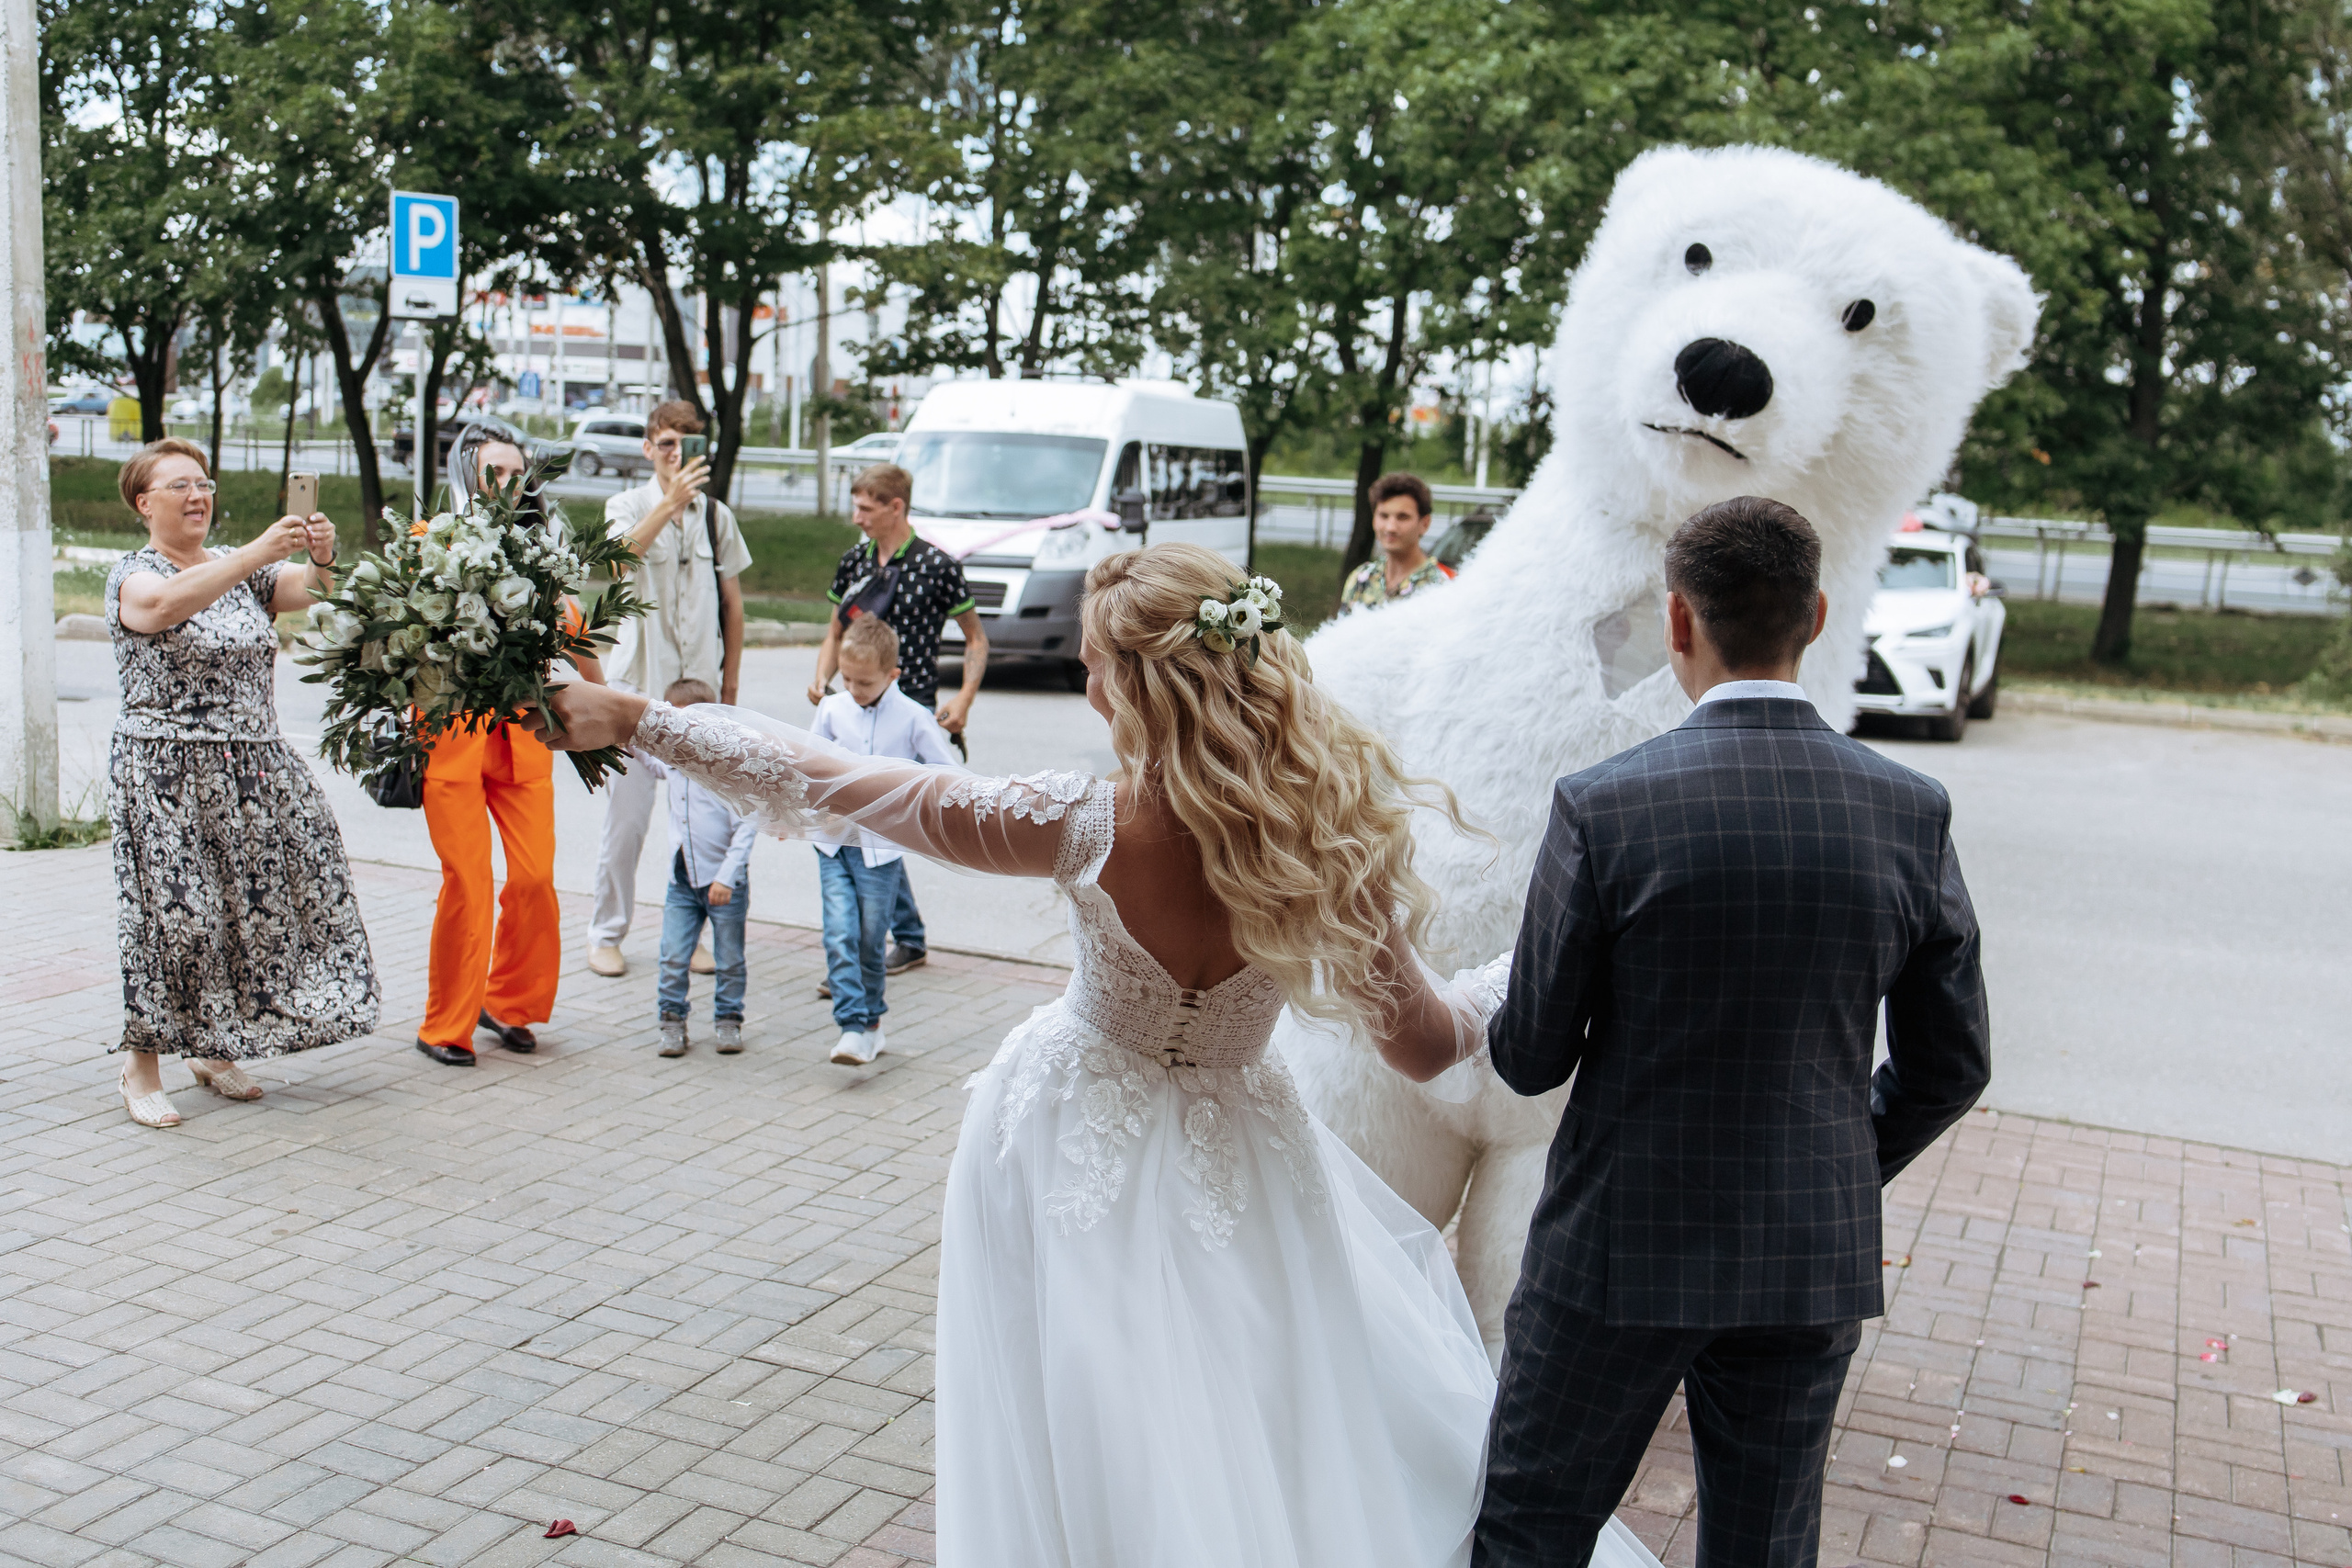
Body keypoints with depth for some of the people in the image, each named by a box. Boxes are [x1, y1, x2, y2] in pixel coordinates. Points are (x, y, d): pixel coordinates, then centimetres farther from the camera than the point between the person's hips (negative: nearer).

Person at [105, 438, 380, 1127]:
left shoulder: (241, 568, 13)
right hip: (166, 774, -5)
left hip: (253, 769, 5)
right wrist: (259, 551, -38)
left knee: (253, 905, 6)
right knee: (171, 912, -5)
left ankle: (216, 1050, 23)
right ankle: (142, 1067, 9)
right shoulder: (132, 575, -4)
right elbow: (167, 603, -28)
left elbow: (304, 590, -5)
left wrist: (321, 558, -28)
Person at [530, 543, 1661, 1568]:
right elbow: (1427, 1046, -8)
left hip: (1078, 1148, -1)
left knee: (1102, 1464, 15)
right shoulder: (1330, 837, -21)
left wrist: (635, 719, -8)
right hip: (1237, 1168, 2)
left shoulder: (1090, 828, -26)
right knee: (1295, 1448, 21)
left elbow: (830, 784, -18)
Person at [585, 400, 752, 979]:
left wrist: (730, 680, 13)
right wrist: (670, 503, -36)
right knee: (626, 816, -1)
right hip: (639, 682, -3)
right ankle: (606, 933, 12)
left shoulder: (717, 515, 8)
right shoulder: (628, 505, 0)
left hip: (701, 686, 3)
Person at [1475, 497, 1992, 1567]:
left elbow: (1531, 1058, -11)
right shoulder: (1914, 814, -7)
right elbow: (1951, 1066, 1)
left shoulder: (1603, 807, -18)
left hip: (1622, 1249, -3)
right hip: (1817, 1259, 4)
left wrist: (1506, 1023, 12)